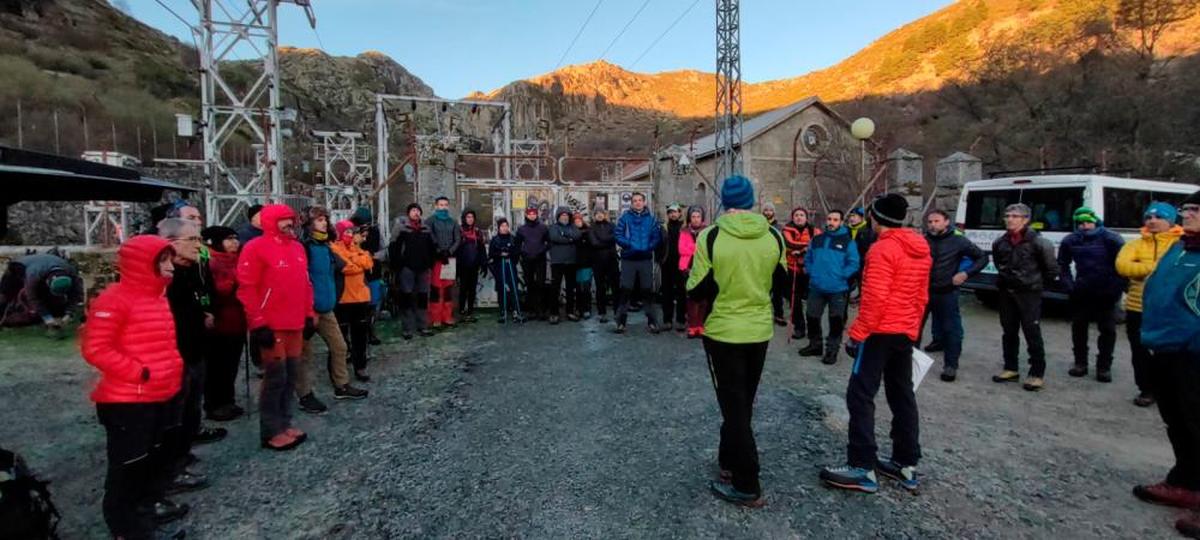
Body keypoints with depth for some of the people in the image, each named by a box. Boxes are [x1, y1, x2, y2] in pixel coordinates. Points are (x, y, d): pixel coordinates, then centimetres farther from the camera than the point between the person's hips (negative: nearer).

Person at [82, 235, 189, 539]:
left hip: (161, 396, 8)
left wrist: (174, 370, 10)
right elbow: (94, 348, -20)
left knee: (157, 455, 22)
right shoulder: (115, 300, -18)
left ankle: (151, 503, 40)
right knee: (128, 464, 6)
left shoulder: (158, 297, 9)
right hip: (128, 401, -8)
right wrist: (139, 372, -21)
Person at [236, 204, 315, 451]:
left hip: (295, 324, 7)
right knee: (275, 377, -2)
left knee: (290, 375, 13)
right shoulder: (256, 248, -9)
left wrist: (309, 314, 16)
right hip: (272, 327, -7)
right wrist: (258, 324, -15)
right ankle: (271, 432, 10)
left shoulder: (297, 247, 14)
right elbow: (246, 289, -12)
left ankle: (284, 424, 24)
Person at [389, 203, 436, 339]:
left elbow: (431, 248, 19)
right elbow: (393, 248, -6)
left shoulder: (425, 229, 13)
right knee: (406, 297, -2)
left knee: (422, 297, 8)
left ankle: (422, 326, 17)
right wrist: (396, 266, -11)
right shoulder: (400, 227, -2)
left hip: (422, 268, 5)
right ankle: (407, 329, 2)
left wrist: (429, 264, 10)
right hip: (406, 268, -5)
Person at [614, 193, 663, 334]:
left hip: (646, 259, 1)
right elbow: (617, 234, -6)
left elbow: (657, 236, 0)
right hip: (628, 259, -1)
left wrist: (649, 247, -15)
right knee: (626, 290, 1)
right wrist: (629, 245, -17)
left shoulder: (651, 219, 6)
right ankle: (621, 322, 8)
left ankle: (652, 321, 15)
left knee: (648, 289, 7)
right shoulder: (625, 218, 3)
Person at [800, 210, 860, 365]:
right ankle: (815, 345, 27)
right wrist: (811, 272, 4)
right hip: (816, 286, 4)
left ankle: (832, 349, 18)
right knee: (812, 317, 11)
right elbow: (808, 258, 18)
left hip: (838, 288, -4)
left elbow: (853, 264, -10)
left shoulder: (848, 241, -5)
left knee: (836, 320, 6)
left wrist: (840, 276, -16)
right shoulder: (817, 239, 9)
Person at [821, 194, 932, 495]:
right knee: (902, 396, 15)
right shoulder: (921, 250, 11)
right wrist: (913, 330, 23)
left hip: (880, 333, -9)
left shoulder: (883, 249, -16)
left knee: (860, 396, -4)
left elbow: (875, 299, -22)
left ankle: (863, 468, -2)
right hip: (905, 334, 9)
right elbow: (922, 297, 16)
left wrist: (857, 333, -16)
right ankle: (908, 465, 21)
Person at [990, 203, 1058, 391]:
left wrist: (1038, 284, 4)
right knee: (1009, 332, 12)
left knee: (1032, 334, -3)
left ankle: (1037, 374, 5)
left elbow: (1052, 269, -4)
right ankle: (1011, 369, 22)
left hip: (1029, 293, -5)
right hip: (1006, 292, 6)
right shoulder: (1000, 243, 5)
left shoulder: (1037, 242, -12)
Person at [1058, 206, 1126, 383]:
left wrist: (1118, 287, -13)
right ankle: (1080, 363, 22)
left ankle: (1104, 366, 13)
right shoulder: (1070, 241, 1)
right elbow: (1063, 265, 12)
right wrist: (1069, 286, 3)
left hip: (1107, 293, -3)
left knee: (1108, 330, 2)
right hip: (1081, 293, 3)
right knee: (1078, 327, 9)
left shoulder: (1110, 239, -10)